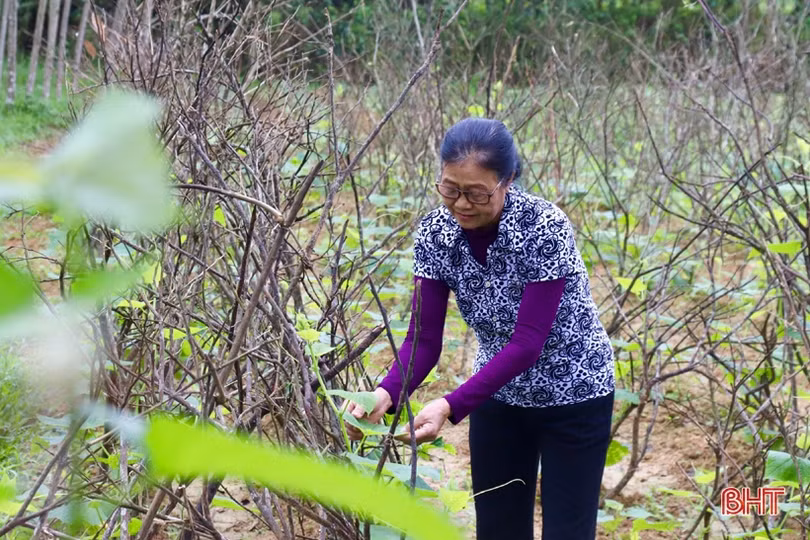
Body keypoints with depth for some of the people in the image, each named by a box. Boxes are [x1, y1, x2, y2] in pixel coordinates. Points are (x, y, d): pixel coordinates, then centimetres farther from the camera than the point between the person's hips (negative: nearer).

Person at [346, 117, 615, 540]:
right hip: (499, 396, 5)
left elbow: (528, 342, -30)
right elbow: (424, 337, -12)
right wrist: (387, 394, -32)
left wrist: (451, 406, -38)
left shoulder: (546, 228, -28)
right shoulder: (434, 234, -13)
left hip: (573, 397, -5)